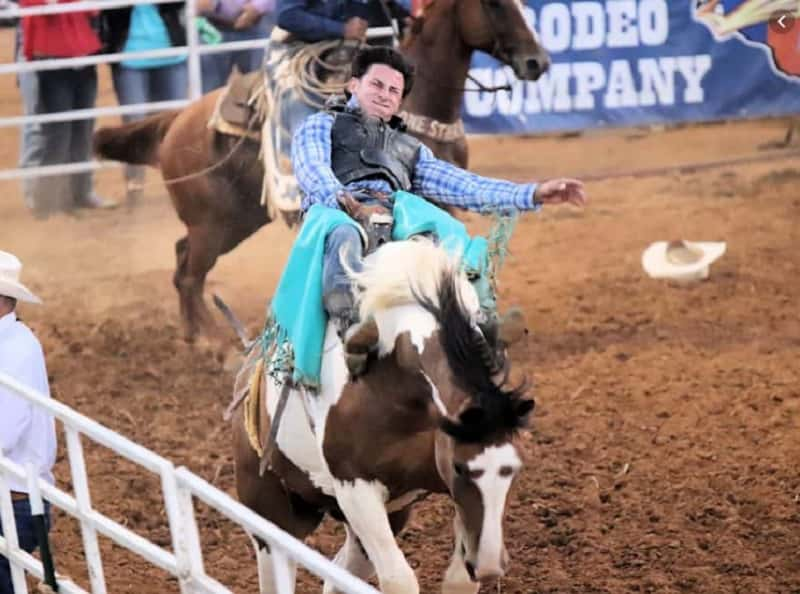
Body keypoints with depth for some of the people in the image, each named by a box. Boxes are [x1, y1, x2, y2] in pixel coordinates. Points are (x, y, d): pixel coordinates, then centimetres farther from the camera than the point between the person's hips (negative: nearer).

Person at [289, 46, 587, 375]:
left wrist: (532, 194, 15)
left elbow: (463, 187, 28)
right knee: (344, 239, -43)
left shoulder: (411, 149, 41)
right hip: (337, 216, -4)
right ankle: (350, 331, -62)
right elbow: (312, 169, 6)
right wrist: (340, 198, -19)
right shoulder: (322, 125, 30)